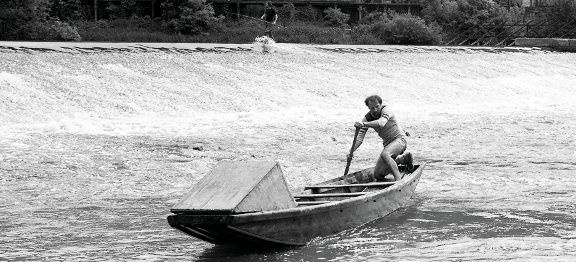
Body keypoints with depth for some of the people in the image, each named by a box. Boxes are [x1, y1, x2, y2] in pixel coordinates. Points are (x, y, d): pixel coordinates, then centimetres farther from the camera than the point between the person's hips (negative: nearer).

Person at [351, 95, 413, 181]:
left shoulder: (385, 110, -21)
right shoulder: (367, 118, -5)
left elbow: (381, 123, -43)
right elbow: (359, 138, -11)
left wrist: (364, 124, -55)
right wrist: (351, 151, -28)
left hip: (400, 139, -7)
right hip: (388, 144, 7)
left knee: (384, 154, -37)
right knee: (378, 175, 6)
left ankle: (398, 180, -34)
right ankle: (402, 158, 23)